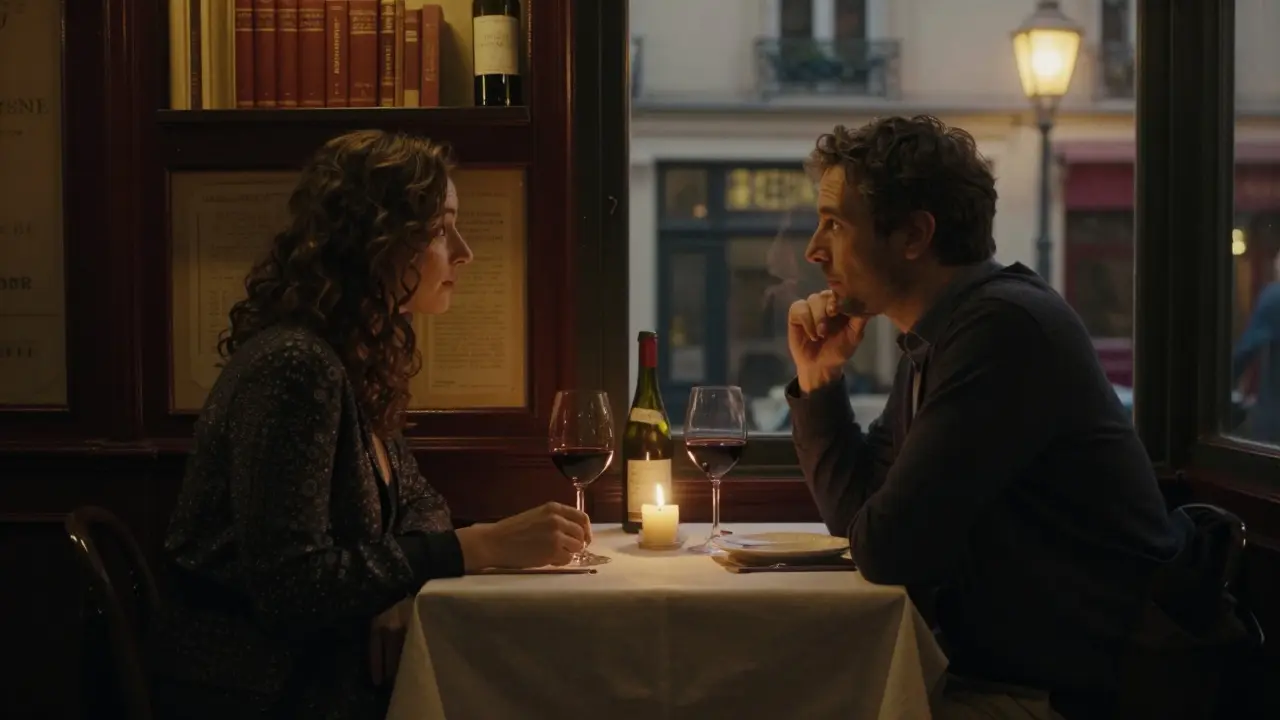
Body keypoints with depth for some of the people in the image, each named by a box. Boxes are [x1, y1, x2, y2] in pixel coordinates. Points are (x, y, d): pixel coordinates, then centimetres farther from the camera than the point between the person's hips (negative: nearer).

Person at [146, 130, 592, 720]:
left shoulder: (360, 360, 8)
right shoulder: (294, 366, -20)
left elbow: (417, 506, 16)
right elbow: (290, 584, -26)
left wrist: (401, 589, -7)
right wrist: (484, 546, -24)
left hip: (316, 667, 8)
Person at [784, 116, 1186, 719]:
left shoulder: (1004, 328, -21)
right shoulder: (933, 341, 10)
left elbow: (886, 549, -23)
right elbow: (854, 515, 16)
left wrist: (898, 535, 0)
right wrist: (816, 377, 5)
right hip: (992, 670, 8)